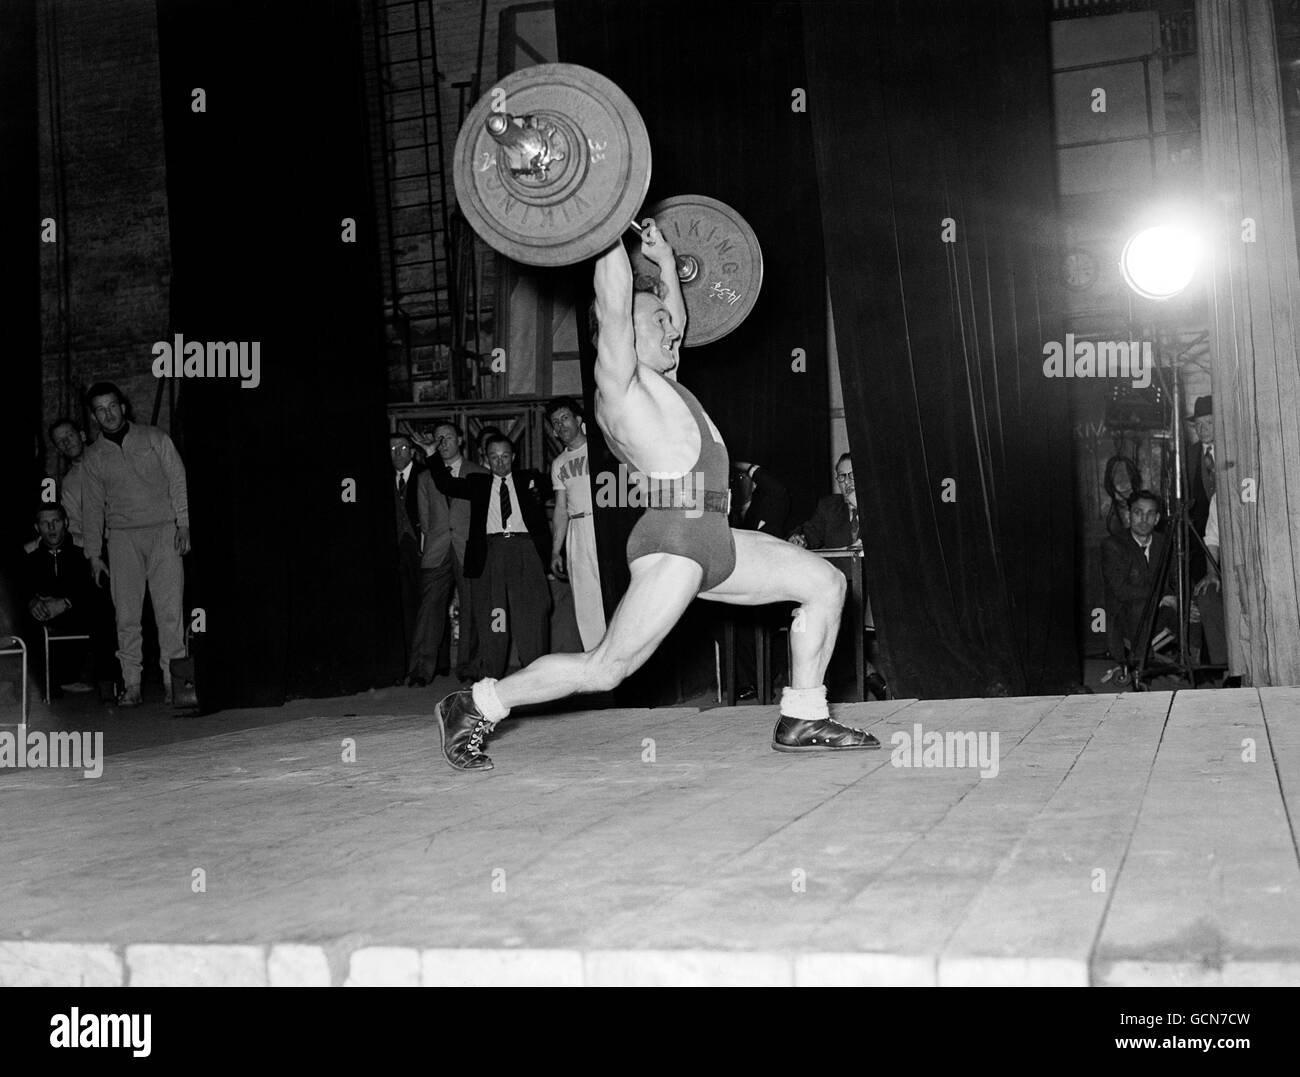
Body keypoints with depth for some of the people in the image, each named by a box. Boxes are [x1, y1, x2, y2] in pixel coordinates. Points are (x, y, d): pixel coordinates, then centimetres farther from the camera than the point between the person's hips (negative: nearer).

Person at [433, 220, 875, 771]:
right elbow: (614, 306, -14)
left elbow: (677, 319, 37)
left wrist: (664, 258, 37)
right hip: (675, 534, -10)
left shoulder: (656, 380, 22)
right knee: (605, 669, -10)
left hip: (713, 539, 10)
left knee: (826, 584, 7)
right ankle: (472, 708, 3)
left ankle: (802, 721, 8)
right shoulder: (619, 379, -3)